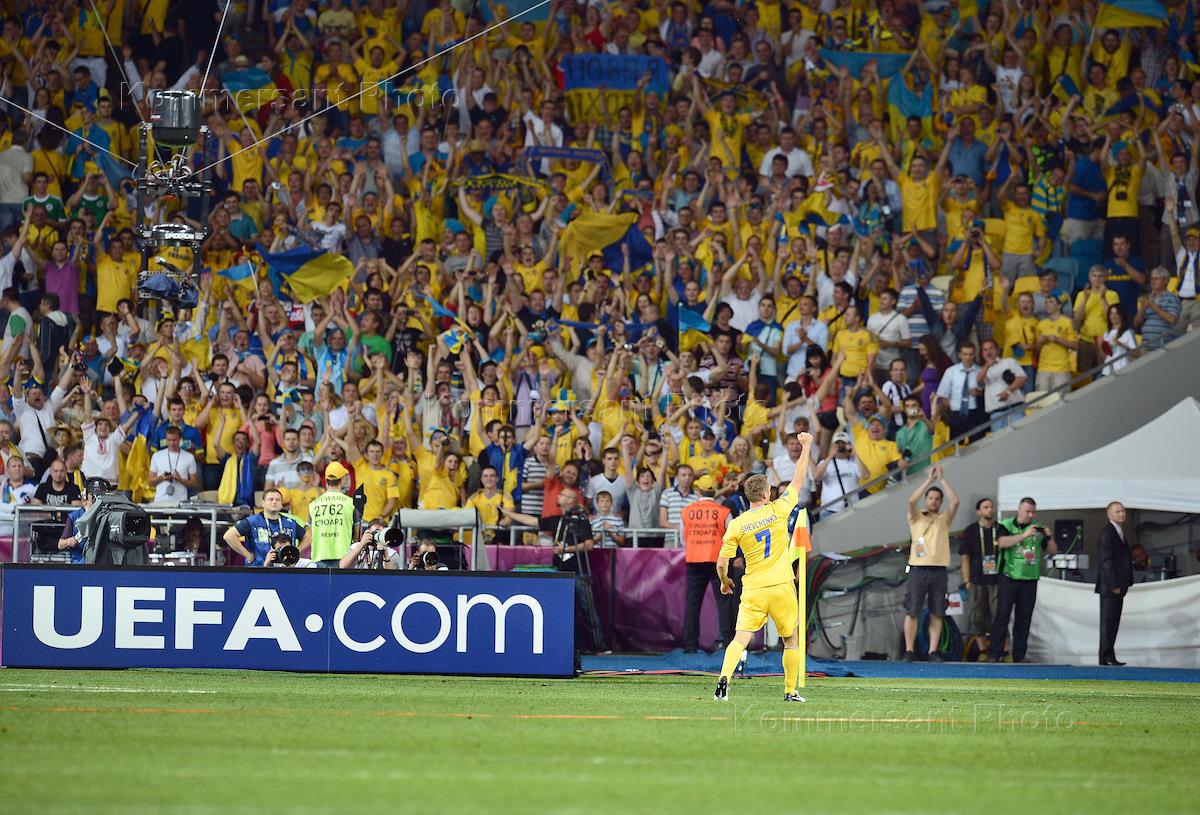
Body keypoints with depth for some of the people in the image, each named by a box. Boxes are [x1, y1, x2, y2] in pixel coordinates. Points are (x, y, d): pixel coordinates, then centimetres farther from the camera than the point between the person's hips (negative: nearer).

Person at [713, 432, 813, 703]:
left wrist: (724, 581, 22)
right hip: (781, 586, 0)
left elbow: (721, 564, 0)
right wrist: (806, 447, 19)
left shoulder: (736, 525, -3)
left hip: (753, 591, 0)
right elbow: (799, 480, 8)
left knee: (740, 639, -5)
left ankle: (724, 679, -27)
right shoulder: (778, 510, -5)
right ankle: (790, 691, 17)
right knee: (791, 640, 15)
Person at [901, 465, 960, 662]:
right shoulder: (916, 518, 8)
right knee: (912, 612, -3)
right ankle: (909, 651, 0)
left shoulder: (944, 519, 13)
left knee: (936, 614, 1)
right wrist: (929, 480, -8)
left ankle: (933, 651, 5)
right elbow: (912, 500, -11)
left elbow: (955, 501, -3)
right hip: (918, 569, -2)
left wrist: (941, 478, -2)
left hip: (939, 570, 2)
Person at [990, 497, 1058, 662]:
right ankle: (995, 654, -7)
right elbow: (1002, 542, -17)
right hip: (1009, 578, -3)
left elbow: (1052, 551, 14)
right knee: (1002, 616, -7)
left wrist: (1049, 538, -7)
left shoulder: (1038, 528, 12)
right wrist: (1025, 535, -23)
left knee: (1024, 619, 4)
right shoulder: (1006, 525, 2)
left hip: (1030, 580, 3)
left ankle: (1019, 656, 8)